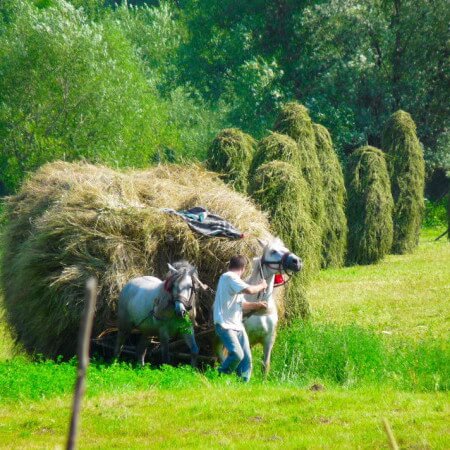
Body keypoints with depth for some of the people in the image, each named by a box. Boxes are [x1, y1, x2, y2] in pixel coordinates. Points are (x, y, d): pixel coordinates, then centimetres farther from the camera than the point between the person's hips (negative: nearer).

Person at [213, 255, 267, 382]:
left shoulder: (234, 280, 20)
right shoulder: (229, 277, -12)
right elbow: (249, 290, -24)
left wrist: (256, 305, 16)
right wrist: (261, 286, -6)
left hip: (237, 325, 10)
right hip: (225, 325, -10)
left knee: (246, 357, 2)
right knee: (237, 354, -24)